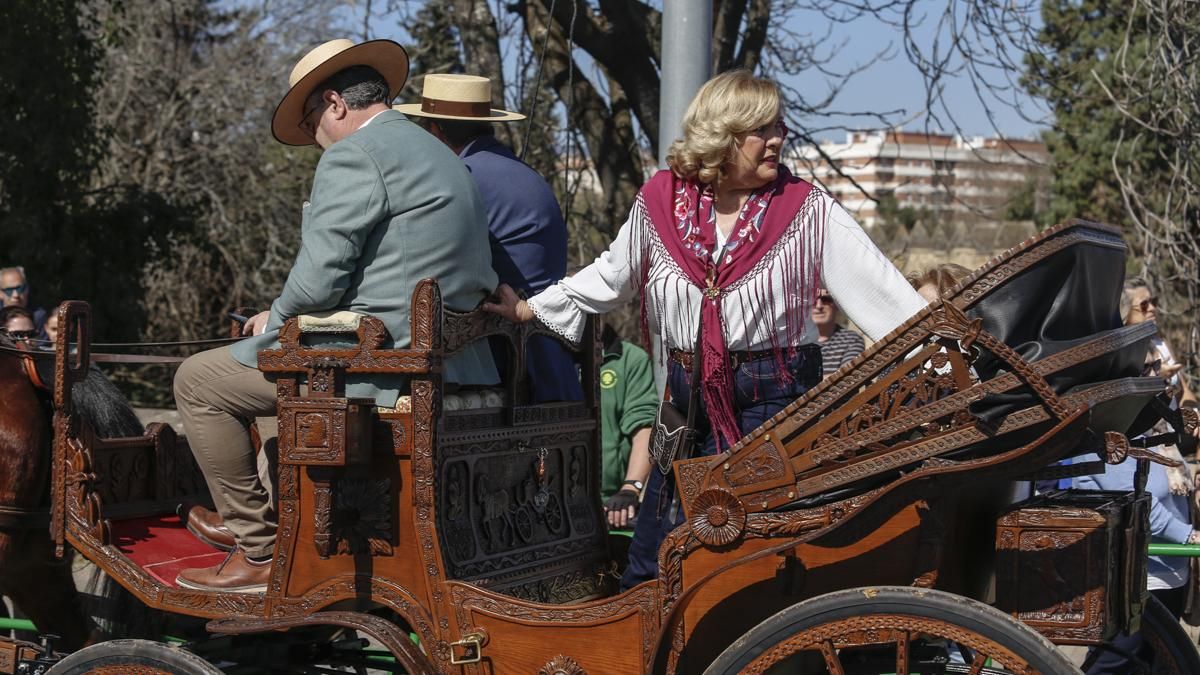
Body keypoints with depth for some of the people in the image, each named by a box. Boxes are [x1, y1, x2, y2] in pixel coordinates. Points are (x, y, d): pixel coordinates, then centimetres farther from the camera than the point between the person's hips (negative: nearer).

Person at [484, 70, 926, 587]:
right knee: (649, 563, 10)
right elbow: (610, 276, 17)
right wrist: (531, 309, 18)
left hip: (773, 397, -3)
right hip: (689, 397, 4)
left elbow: (879, 288, -6)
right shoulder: (660, 201, 2)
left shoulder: (805, 208, -4)